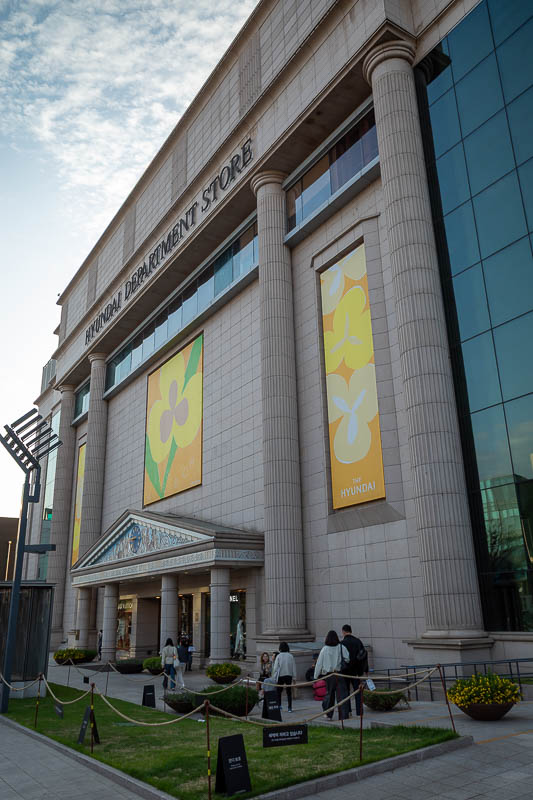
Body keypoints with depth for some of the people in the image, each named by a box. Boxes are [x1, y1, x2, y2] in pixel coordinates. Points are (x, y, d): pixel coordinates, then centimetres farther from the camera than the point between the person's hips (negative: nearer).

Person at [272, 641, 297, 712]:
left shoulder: (279, 656, -5)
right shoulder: (291, 656, 1)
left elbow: (276, 668, -4)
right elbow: (294, 667, 3)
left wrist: (274, 678, 1)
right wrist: (294, 677, 9)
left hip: (280, 676, -2)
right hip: (289, 676, 2)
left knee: (279, 691, 12)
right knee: (289, 692, 6)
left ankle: (279, 705, 7)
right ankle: (289, 708, 2)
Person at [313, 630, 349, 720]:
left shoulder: (324, 649, -3)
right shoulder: (341, 647, -4)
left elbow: (319, 664, 2)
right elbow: (347, 659, -8)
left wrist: (316, 677, 9)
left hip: (328, 675, 1)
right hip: (339, 674, -1)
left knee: (329, 693, 16)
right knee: (341, 694, 1)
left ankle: (328, 714, 22)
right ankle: (343, 716, -4)